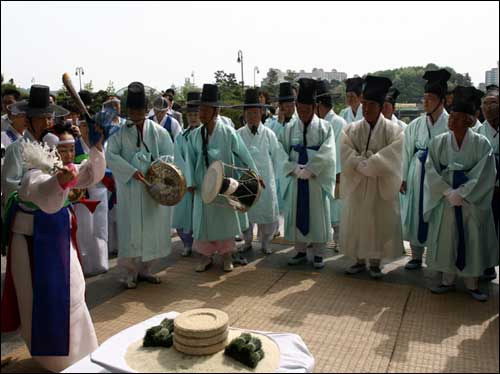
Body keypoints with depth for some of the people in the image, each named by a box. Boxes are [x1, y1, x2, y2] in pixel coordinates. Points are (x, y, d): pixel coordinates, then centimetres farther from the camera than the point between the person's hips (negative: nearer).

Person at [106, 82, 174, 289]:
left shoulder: (158, 131, 3)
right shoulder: (120, 133, 2)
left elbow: (169, 156, 0)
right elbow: (110, 155, -7)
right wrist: (131, 171, -19)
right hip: (129, 190, -1)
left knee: (153, 229, 8)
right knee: (131, 231, 1)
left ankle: (145, 269, 24)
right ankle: (130, 273, 15)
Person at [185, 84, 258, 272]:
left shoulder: (228, 133, -10)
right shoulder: (194, 135, -1)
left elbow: (244, 155, -7)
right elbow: (191, 159, 0)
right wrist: (191, 182, -8)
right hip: (203, 185, 3)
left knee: (225, 218, 10)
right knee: (203, 219, 9)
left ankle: (226, 255, 27)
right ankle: (205, 255, 25)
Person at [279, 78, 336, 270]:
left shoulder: (324, 127, -2)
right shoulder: (289, 128, 4)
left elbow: (326, 155, -12)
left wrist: (308, 171, -17)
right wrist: (296, 169, -13)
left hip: (317, 180, -2)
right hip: (295, 179, 2)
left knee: (317, 216, 5)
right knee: (296, 215, 9)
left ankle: (317, 253, 17)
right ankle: (300, 251, 23)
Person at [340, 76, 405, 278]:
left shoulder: (393, 130, -3)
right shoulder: (352, 129, 3)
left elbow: (390, 156, -16)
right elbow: (347, 154, -8)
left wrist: (368, 165, -21)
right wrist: (363, 166, -21)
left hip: (381, 185, -2)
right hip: (357, 185, 2)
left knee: (379, 222, 4)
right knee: (355, 222, 7)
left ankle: (375, 262, 19)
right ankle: (359, 260, 23)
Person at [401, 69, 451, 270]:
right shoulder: (415, 125, 4)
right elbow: (407, 152, 7)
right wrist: (403, 178, 5)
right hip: (418, 175, 4)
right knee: (416, 215, 9)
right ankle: (416, 256, 23)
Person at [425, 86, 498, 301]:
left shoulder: (481, 144, -7)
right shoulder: (438, 142, -2)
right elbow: (432, 171, -6)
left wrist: (461, 193, -17)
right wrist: (448, 192, -16)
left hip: (473, 201, -1)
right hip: (445, 200, 2)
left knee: (473, 241, 7)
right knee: (446, 239, 8)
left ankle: (472, 284, 23)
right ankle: (448, 280, 24)